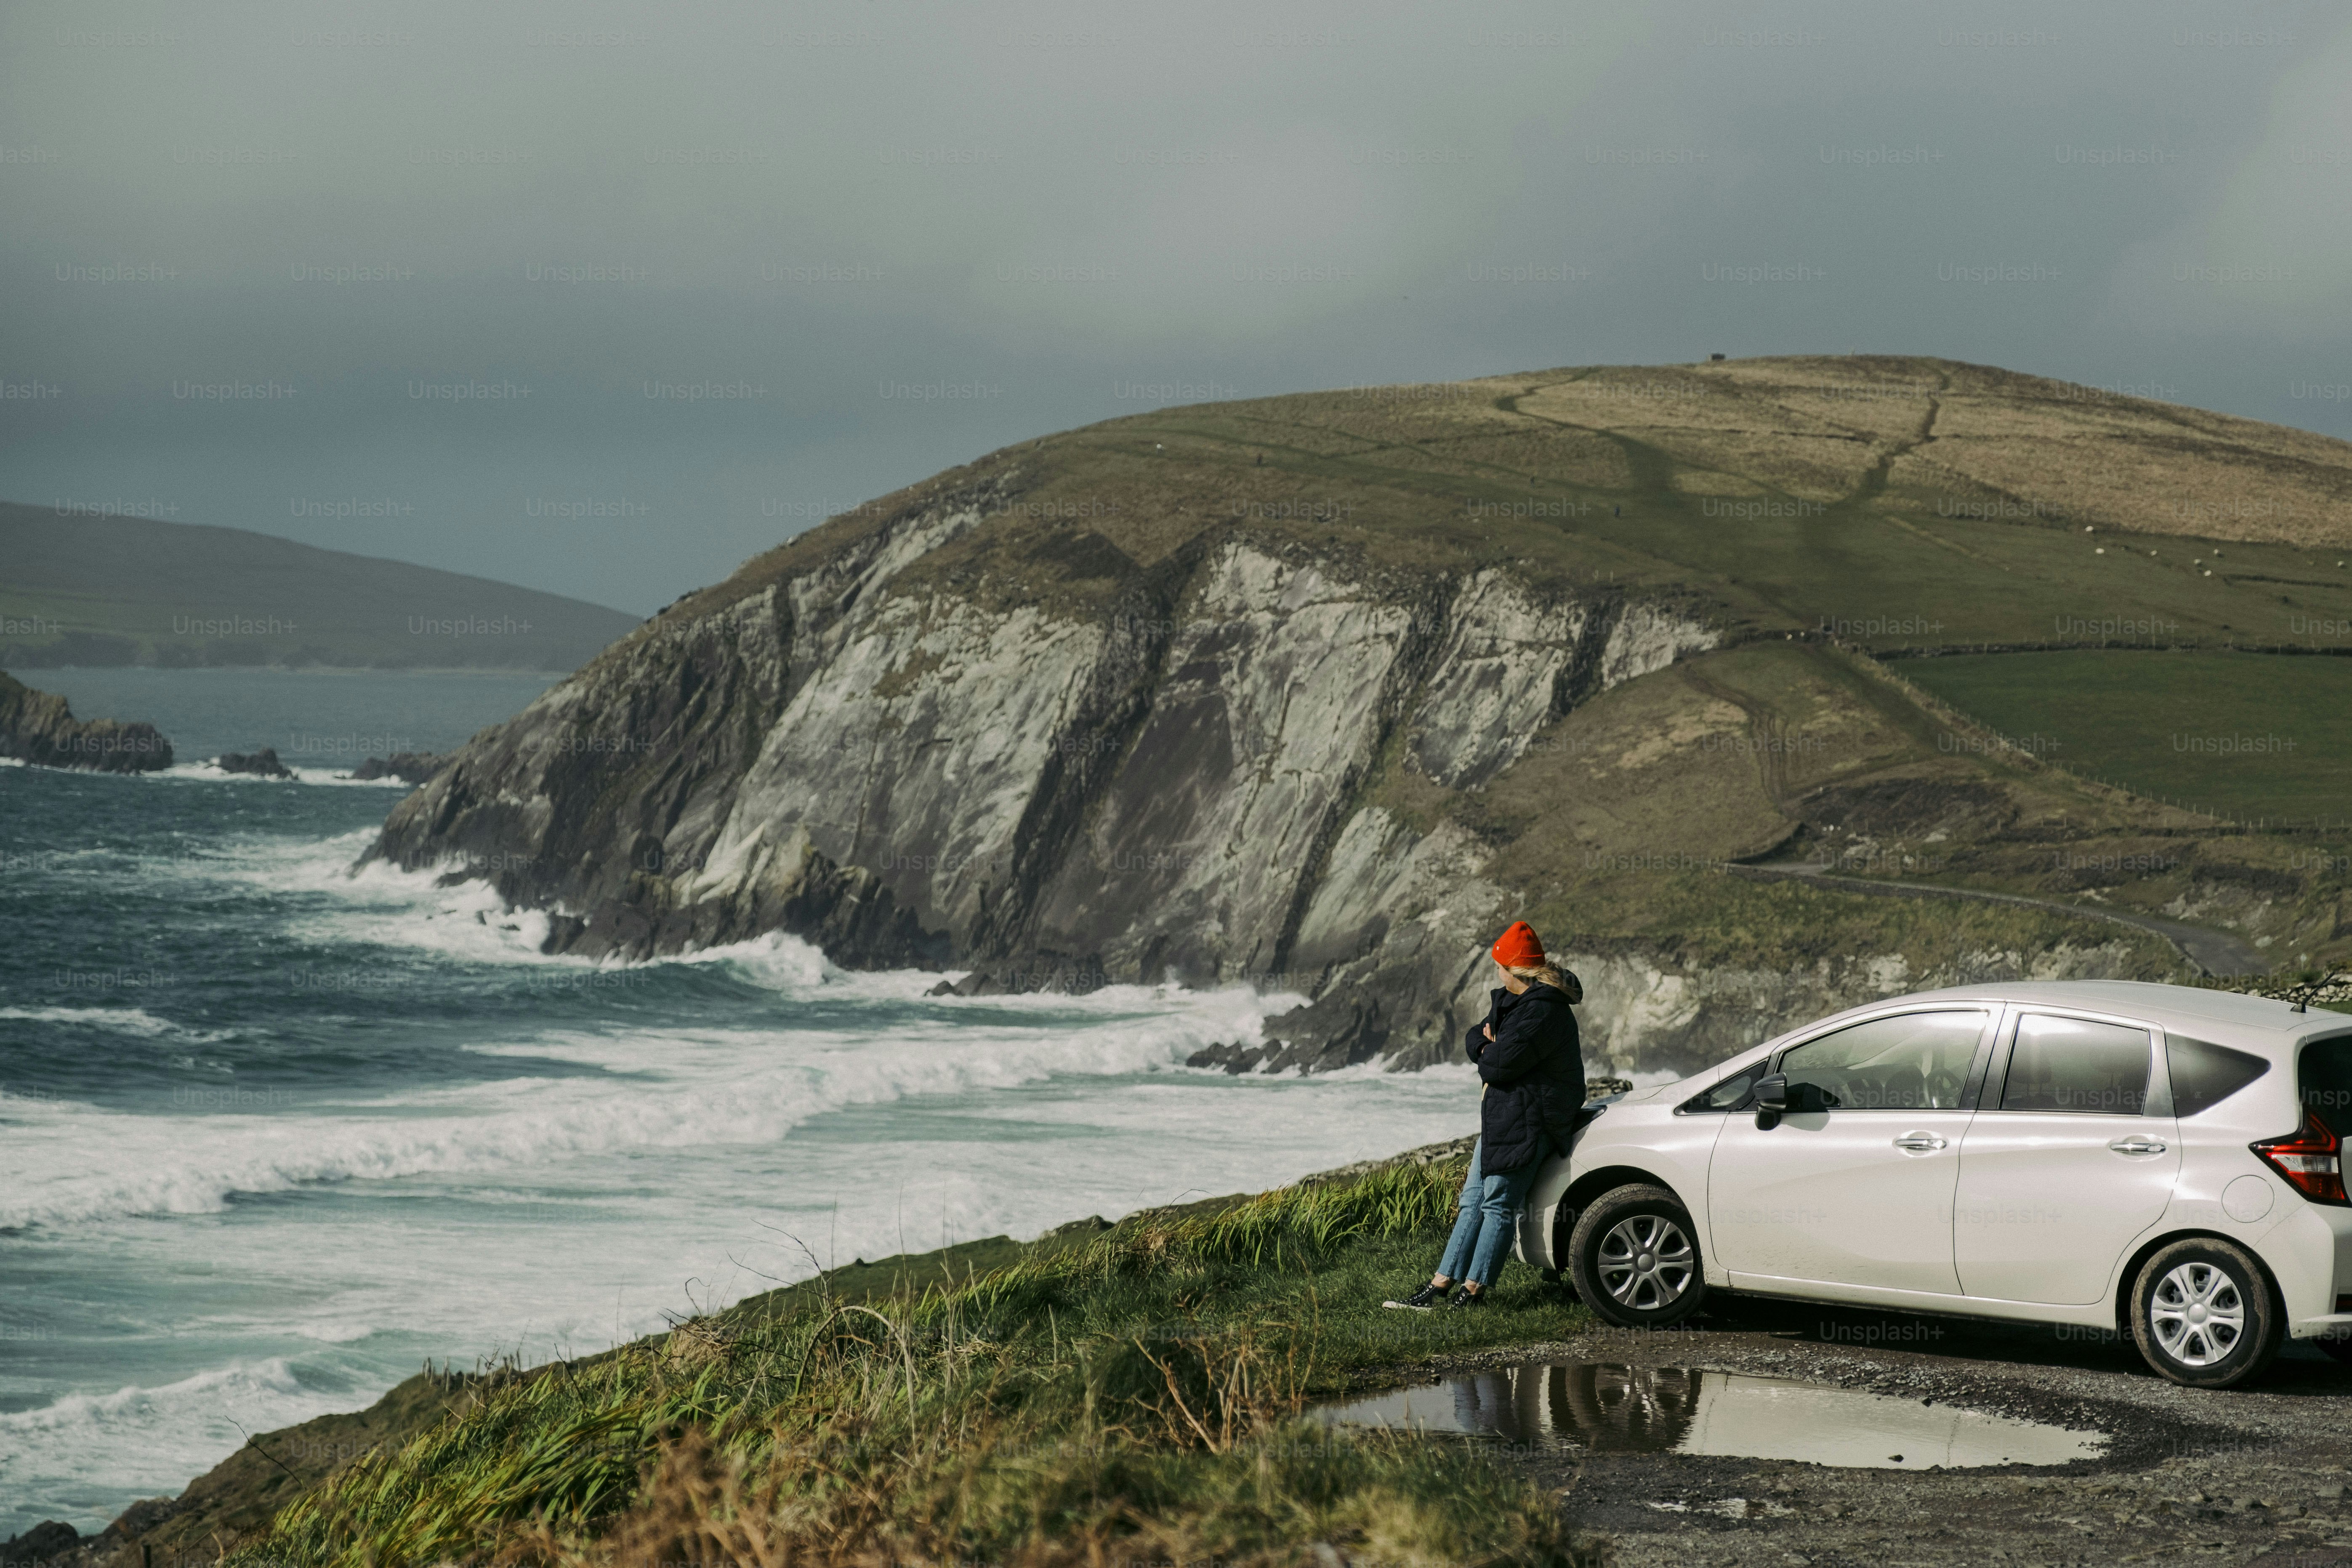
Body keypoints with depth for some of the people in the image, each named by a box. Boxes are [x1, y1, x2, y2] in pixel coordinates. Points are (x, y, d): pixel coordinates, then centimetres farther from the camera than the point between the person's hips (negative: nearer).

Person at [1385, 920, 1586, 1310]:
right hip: (1500, 1116, 11)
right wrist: (1488, 1046, -6)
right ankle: (1438, 1288, 9)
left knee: (1498, 1204, -7)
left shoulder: (1542, 1011, -18)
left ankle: (1473, 1291, -4)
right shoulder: (1510, 1000, 16)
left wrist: (1487, 1053, 1)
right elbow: (1473, 1041, 18)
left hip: (1528, 1120, -11)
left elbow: (1501, 1064, -23)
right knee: (1473, 1201, 8)